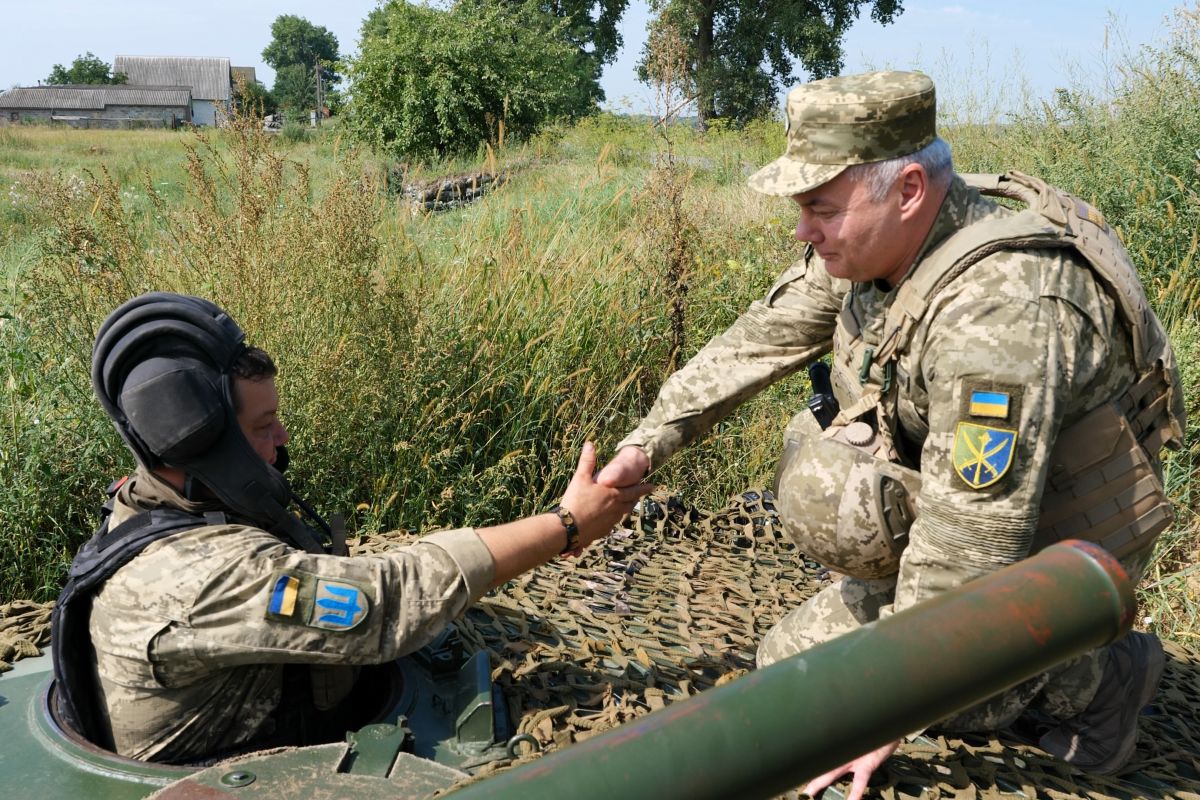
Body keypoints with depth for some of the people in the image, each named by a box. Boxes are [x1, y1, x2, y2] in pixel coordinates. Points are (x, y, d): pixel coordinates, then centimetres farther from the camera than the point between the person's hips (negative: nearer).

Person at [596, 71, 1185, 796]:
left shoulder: (997, 313, -35)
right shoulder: (874, 240, -11)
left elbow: (964, 553, -34)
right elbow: (757, 340, -2)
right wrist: (648, 441, -8)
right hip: (961, 505, 7)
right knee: (788, 657, 4)